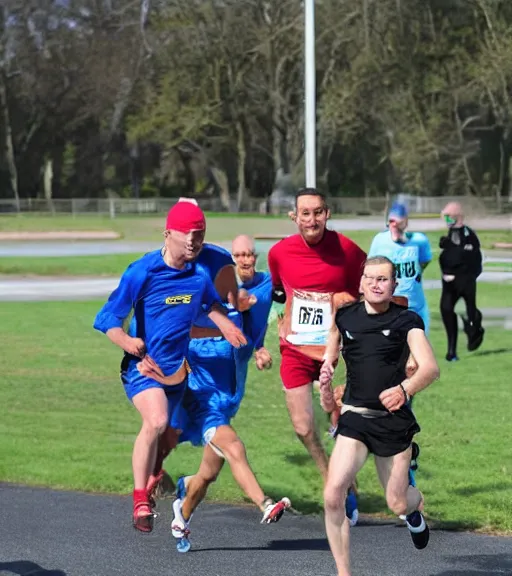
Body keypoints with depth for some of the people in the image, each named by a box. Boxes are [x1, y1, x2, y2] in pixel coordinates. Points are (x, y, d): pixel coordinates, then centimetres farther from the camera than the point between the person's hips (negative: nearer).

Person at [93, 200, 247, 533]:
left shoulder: (200, 275, -1)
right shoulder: (143, 272, -17)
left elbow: (210, 303, 23)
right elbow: (107, 320, -13)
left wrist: (226, 326, 4)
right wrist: (126, 340, -32)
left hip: (177, 368, 6)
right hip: (143, 365, -6)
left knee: (171, 435, 17)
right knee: (156, 421, -30)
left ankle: (152, 473, 49)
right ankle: (140, 499, -19)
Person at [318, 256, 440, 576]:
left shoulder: (406, 321, -7)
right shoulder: (344, 316, 4)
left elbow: (431, 368, -19)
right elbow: (331, 356, 26)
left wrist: (404, 389, -36)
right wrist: (326, 386, 13)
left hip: (394, 420, -2)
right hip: (354, 418, 2)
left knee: (398, 505, 6)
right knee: (333, 496, -18)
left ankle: (415, 505, 47)